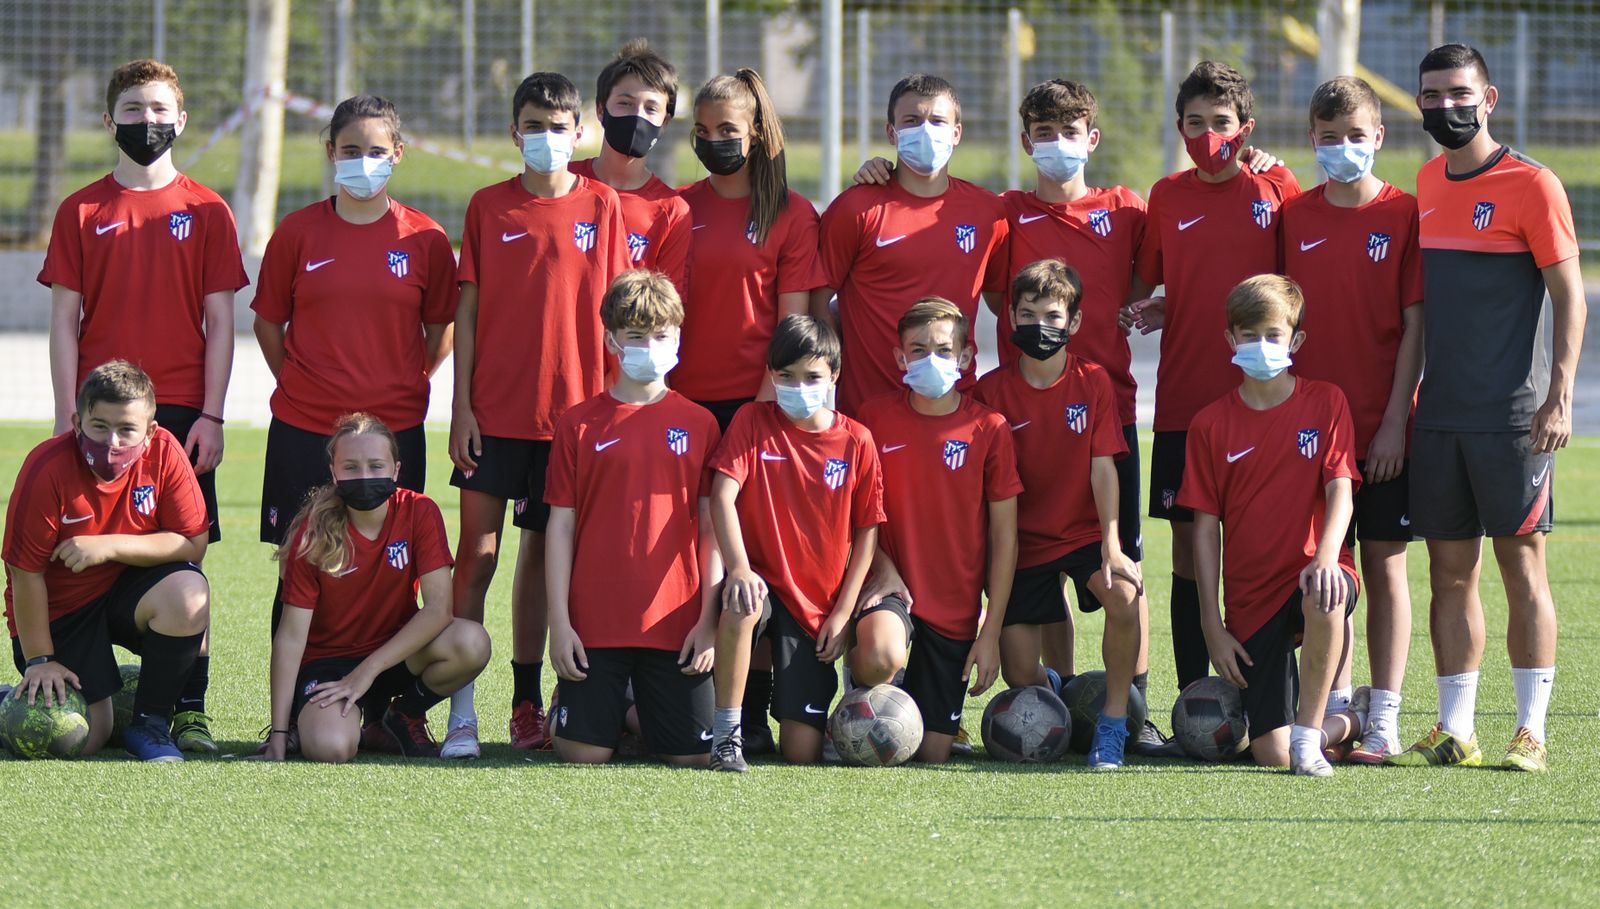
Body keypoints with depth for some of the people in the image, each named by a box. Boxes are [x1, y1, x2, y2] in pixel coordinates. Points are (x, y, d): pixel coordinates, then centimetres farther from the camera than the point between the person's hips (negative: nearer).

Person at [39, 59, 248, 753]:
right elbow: (65, 321, 6)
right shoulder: (82, 212, 7)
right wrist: (68, 417, -2)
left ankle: (189, 709, 2)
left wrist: (211, 416, -3)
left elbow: (220, 323, 5)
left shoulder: (206, 212, 6)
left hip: (180, 410, -1)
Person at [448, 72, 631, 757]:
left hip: (572, 410, 1)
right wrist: (462, 404, -3)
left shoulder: (600, 206, 4)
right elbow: (468, 309, 4)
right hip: (494, 411, -1)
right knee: (477, 554, -5)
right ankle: (460, 712, -5)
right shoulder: (489, 207, 3)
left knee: (542, 553, 9)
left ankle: (528, 706, 16)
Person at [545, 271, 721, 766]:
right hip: (595, 624, -1)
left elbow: (711, 529, 5)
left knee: (693, 754, -2)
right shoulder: (579, 424, 4)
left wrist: (708, 619, -2)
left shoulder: (699, 424, 7)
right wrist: (559, 623, -3)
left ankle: (639, 716, 29)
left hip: (675, 626, 1)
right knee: (584, 753, -7)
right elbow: (560, 527, 3)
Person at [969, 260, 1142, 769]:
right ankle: (1053, 689, 36)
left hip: (1084, 533, 0)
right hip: (1023, 542, 1)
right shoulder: (992, 391, -4)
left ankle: (1114, 722, -16)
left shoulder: (1093, 383, -2)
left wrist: (1111, 543, -19)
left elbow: (1103, 467, -8)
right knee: (1019, 676, -5)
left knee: (1126, 595, -33)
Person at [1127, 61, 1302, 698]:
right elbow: (1144, 285, 16)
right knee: (1188, 548, 3)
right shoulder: (1167, 197, 8)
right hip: (1182, 400, 2)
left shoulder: (1276, 189, 1)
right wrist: (1144, 311, -6)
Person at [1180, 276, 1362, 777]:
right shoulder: (1211, 424, 5)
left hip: (1311, 572, -1)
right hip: (1251, 599, 1)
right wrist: (1213, 626, -1)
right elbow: (1206, 528, 5)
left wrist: (1326, 558, -27)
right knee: (1271, 753, -11)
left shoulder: (1325, 403, 3)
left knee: (1324, 597, -42)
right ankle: (1345, 723, 25)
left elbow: (1340, 491, -6)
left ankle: (1309, 733, -21)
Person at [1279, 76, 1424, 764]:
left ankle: (1382, 719, 4)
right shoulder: (1296, 216, 6)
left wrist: (1396, 419, -9)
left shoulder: (1404, 215, -2)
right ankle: (1335, 709, 11)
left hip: (1381, 430, -3)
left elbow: (1414, 324, -4)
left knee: (1384, 568, 1)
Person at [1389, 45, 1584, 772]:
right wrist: (1406, 397, 18)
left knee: (1521, 562, -3)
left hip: (1513, 413, -6)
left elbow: (1569, 297, -8)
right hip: (1441, 413, 6)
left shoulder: (1530, 186, -7)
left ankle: (1531, 732, 1)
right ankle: (1454, 732, 9)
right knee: (1450, 569, 6)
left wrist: (1559, 398, -15)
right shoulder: (1428, 184, 12)